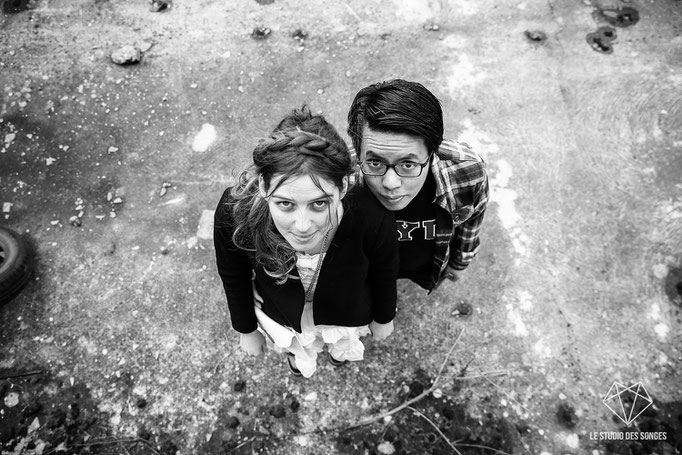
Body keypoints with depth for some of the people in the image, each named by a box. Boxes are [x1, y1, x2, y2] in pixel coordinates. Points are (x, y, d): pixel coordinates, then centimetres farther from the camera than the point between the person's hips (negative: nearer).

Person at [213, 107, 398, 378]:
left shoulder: (373, 219, -42)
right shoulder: (233, 214, -40)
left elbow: (384, 275, -16)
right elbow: (234, 278, -16)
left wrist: (383, 318, 3)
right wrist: (246, 330, 1)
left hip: (347, 313, 1)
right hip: (279, 313, 0)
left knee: (343, 347, 38)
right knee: (295, 349, 37)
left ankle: (341, 347, 77)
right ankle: (295, 351, 77)